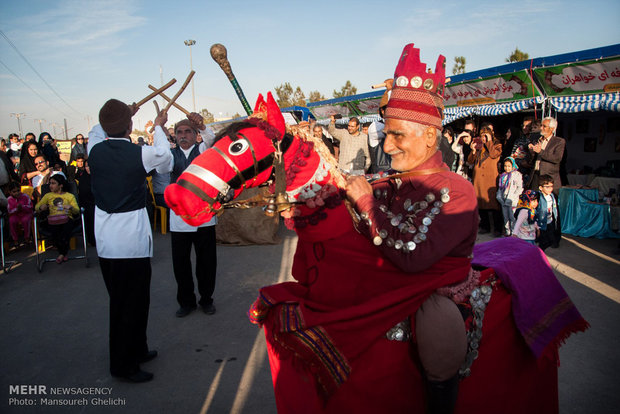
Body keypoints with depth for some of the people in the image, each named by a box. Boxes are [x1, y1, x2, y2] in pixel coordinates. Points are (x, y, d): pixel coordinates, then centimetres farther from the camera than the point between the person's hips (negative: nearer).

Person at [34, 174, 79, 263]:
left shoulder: (70, 196, 18)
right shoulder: (48, 196, 25)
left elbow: (77, 211, 7)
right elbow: (36, 207, 16)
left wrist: (71, 207, -16)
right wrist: (41, 207, -8)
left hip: (67, 219, -1)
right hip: (52, 221, 1)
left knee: (65, 228, -36)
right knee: (55, 229, -35)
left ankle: (62, 254, -13)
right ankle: (63, 253, -17)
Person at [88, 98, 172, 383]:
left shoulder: (94, 150, -1)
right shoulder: (139, 154, -15)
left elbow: (96, 131, 24)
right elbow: (165, 156, 7)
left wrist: (121, 114, 32)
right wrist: (158, 127, 21)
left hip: (104, 240, 6)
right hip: (132, 240, -6)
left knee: (120, 300, 19)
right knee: (131, 303, 6)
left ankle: (136, 351, 36)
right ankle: (123, 365, 17)